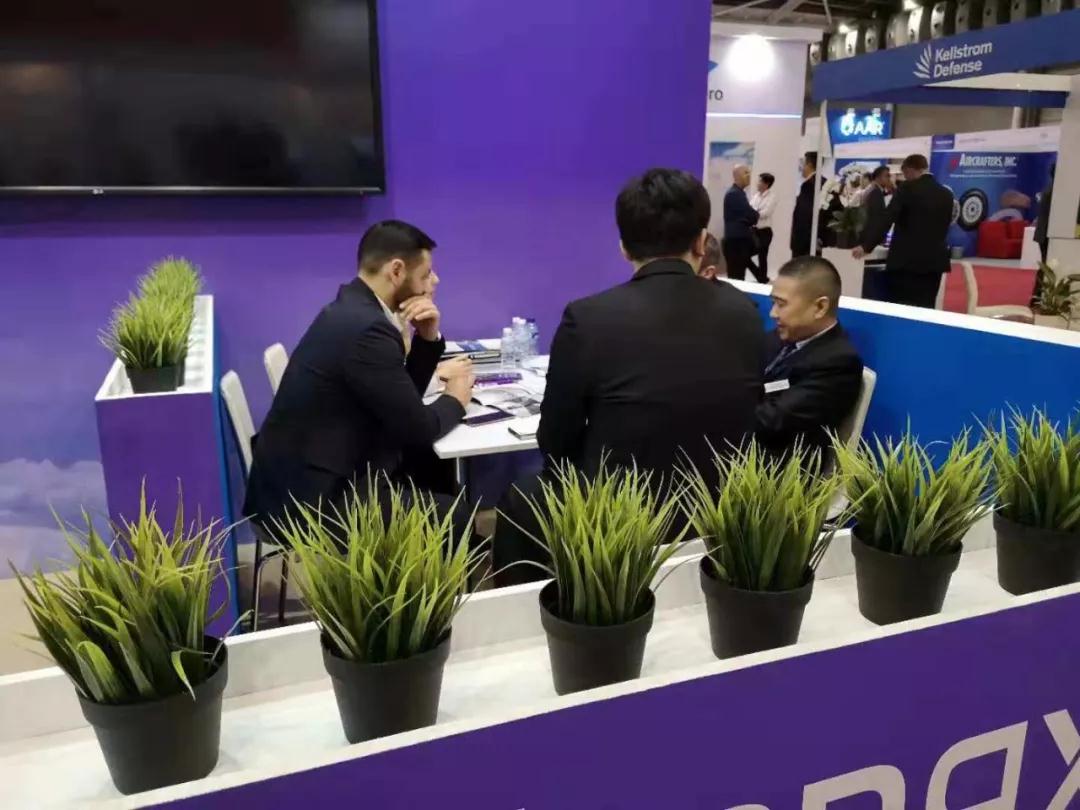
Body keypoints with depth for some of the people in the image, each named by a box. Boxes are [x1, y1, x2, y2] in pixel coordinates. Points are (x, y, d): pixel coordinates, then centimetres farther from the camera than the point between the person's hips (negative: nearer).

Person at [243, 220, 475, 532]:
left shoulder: (355, 309, 7)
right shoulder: (366, 328, -24)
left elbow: (403, 398, 13)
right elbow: (418, 430, -18)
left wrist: (428, 337, -1)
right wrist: (455, 399, 2)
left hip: (311, 476, 10)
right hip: (309, 500, -10)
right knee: (452, 513, -7)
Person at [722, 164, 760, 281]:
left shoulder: (739, 193, 17)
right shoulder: (734, 194, -14)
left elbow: (744, 214, 20)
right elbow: (751, 215, -17)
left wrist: (753, 217, 1)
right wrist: (756, 215, 3)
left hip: (740, 238, 10)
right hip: (736, 240, -10)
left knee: (738, 274, 10)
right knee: (736, 276, -10)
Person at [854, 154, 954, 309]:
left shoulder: (907, 188, -5)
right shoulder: (946, 194, 12)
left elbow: (886, 218, -12)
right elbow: (944, 228, 20)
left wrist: (866, 245, -12)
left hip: (905, 259, -5)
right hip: (934, 261, 5)